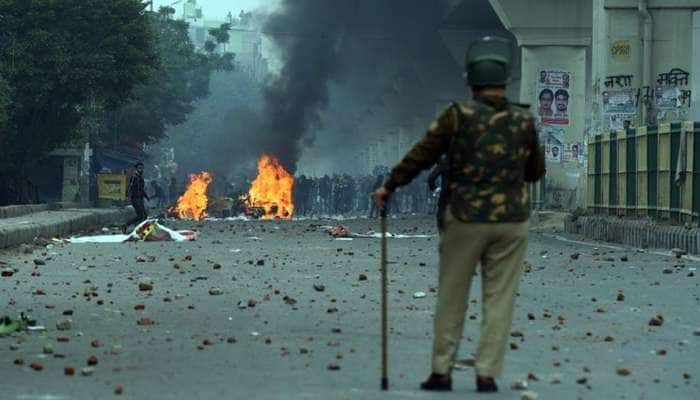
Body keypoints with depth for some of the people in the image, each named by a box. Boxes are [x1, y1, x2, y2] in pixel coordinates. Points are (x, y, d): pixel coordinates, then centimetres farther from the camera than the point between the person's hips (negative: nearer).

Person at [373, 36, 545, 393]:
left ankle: (441, 372, 9)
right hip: (511, 220, 2)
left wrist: (388, 187, 8)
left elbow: (420, 156, -4)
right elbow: (535, 172, 12)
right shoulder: (524, 120, 1)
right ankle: (487, 374, 1)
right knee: (499, 300, 4)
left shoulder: (459, 115, -8)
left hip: (464, 219, -1)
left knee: (452, 298, 8)